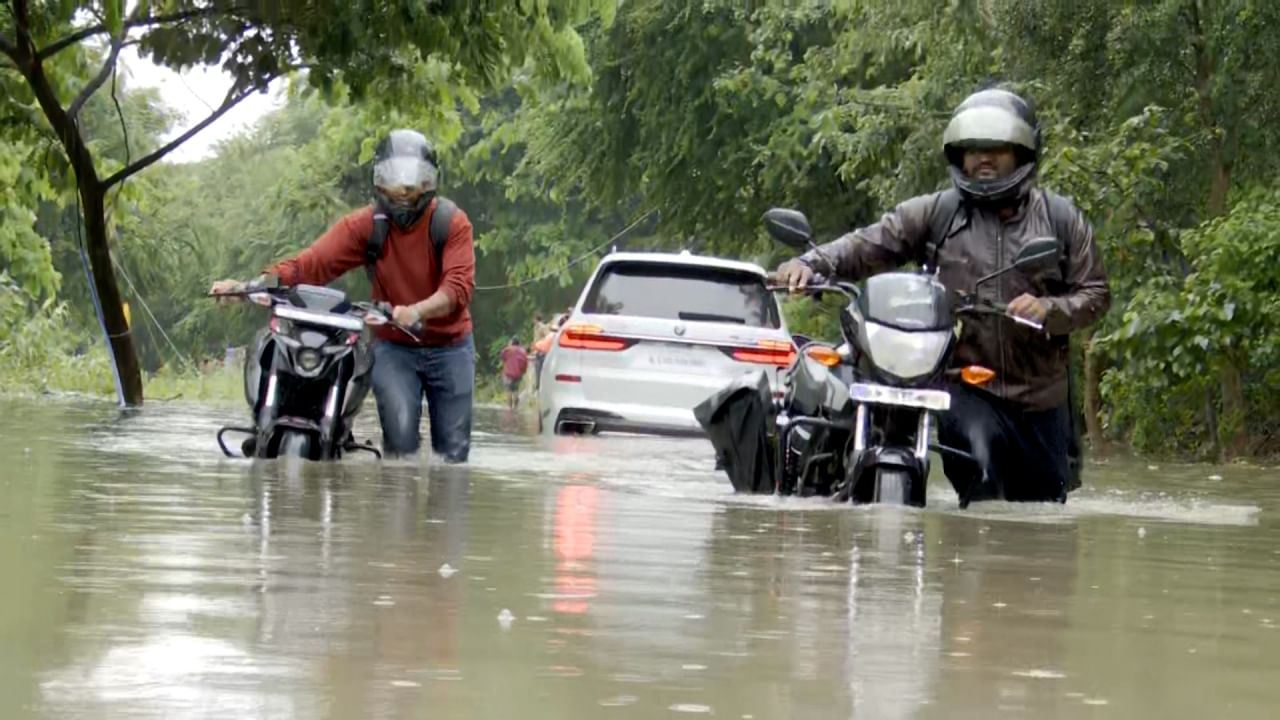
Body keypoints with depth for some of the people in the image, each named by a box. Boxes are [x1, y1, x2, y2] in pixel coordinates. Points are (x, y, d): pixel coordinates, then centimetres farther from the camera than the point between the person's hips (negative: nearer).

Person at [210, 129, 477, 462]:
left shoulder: (452, 222, -10)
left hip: (449, 348, 0)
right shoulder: (365, 224, -6)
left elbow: (458, 285, -24)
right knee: (400, 437, -21)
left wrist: (418, 311, -45)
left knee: (453, 452, 3)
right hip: (394, 349, 0)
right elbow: (312, 263, -16)